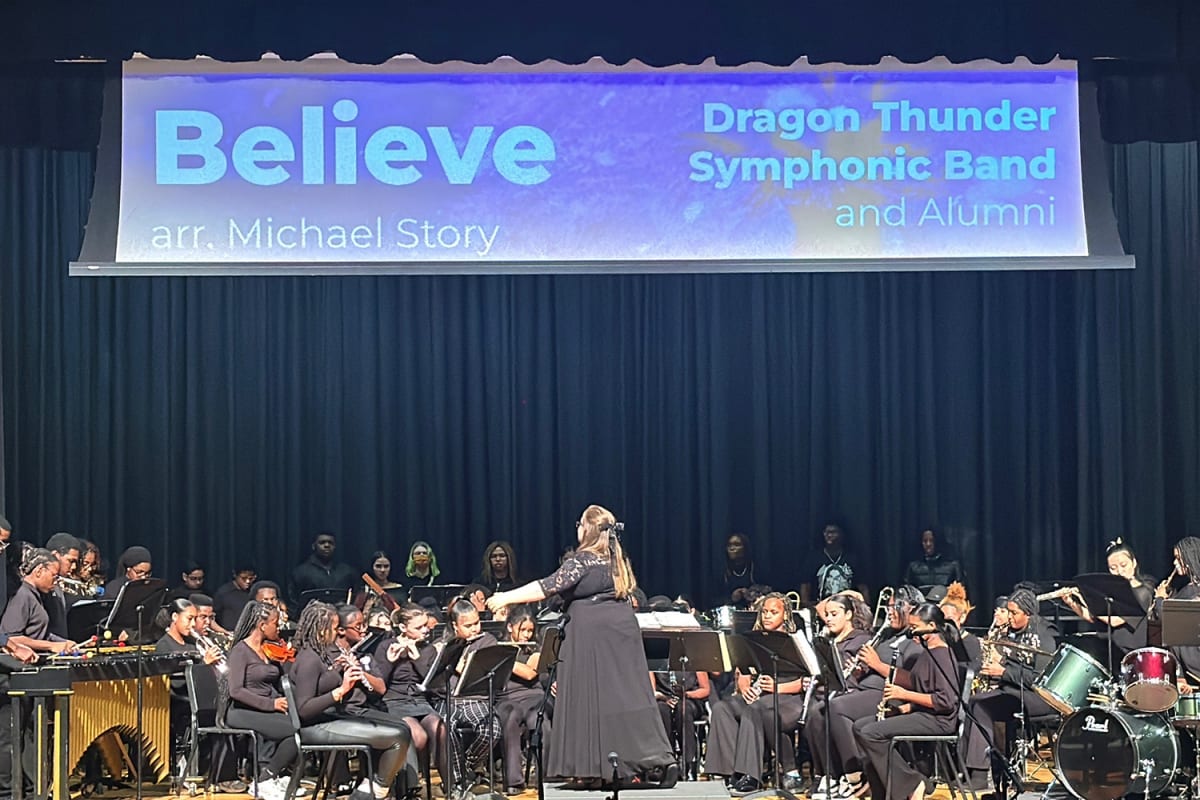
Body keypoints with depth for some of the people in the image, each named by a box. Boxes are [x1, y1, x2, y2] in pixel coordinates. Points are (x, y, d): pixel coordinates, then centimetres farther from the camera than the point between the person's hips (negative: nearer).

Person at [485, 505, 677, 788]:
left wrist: (506, 598, -11)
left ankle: (592, 769, 4)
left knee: (591, 699, 0)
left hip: (591, 638, -7)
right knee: (628, 697, 5)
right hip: (622, 632, 7)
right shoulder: (617, 559, 12)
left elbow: (547, 587, -15)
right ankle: (659, 759, -3)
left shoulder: (582, 560, -11)